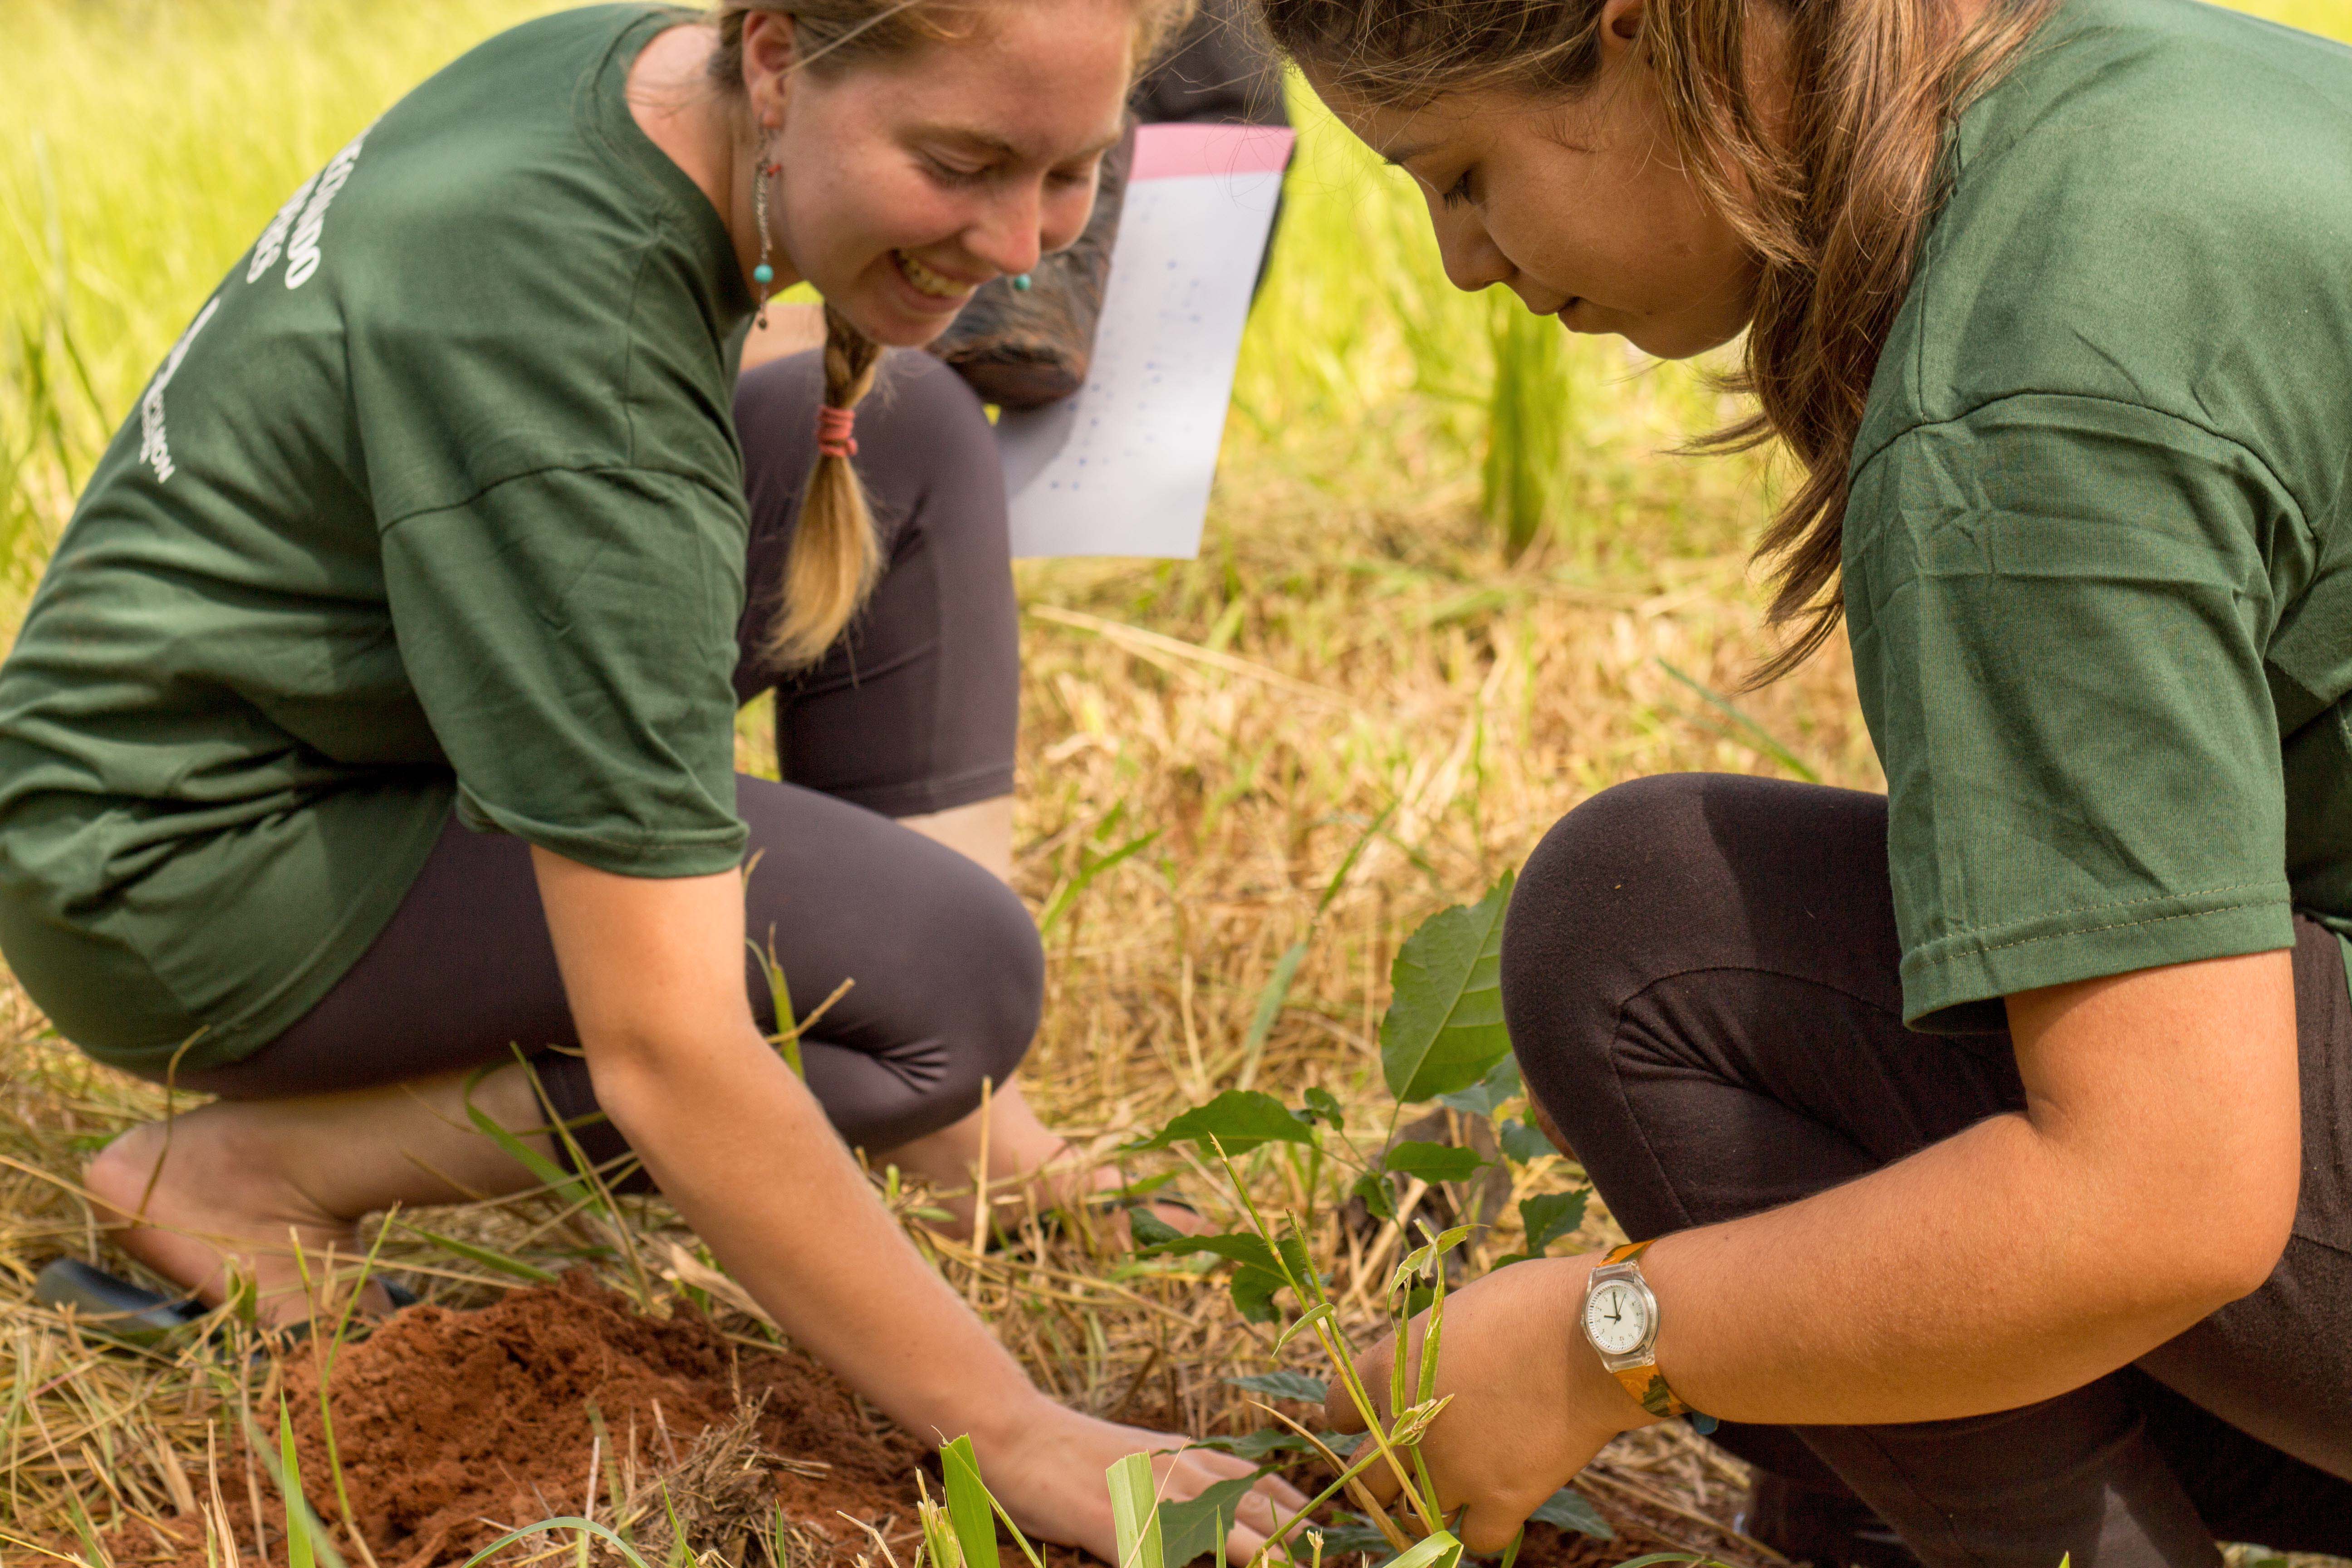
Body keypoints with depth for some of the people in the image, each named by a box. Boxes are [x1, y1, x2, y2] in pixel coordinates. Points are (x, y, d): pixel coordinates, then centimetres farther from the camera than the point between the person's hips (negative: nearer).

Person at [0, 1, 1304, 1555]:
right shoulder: (566, 367, -34)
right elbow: (664, 1056, -36)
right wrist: (1010, 1430, -33)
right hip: (178, 879, -9)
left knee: (911, 441, 3)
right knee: (949, 973, -21)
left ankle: (962, 1135, 2)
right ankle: (240, 1170, -9)